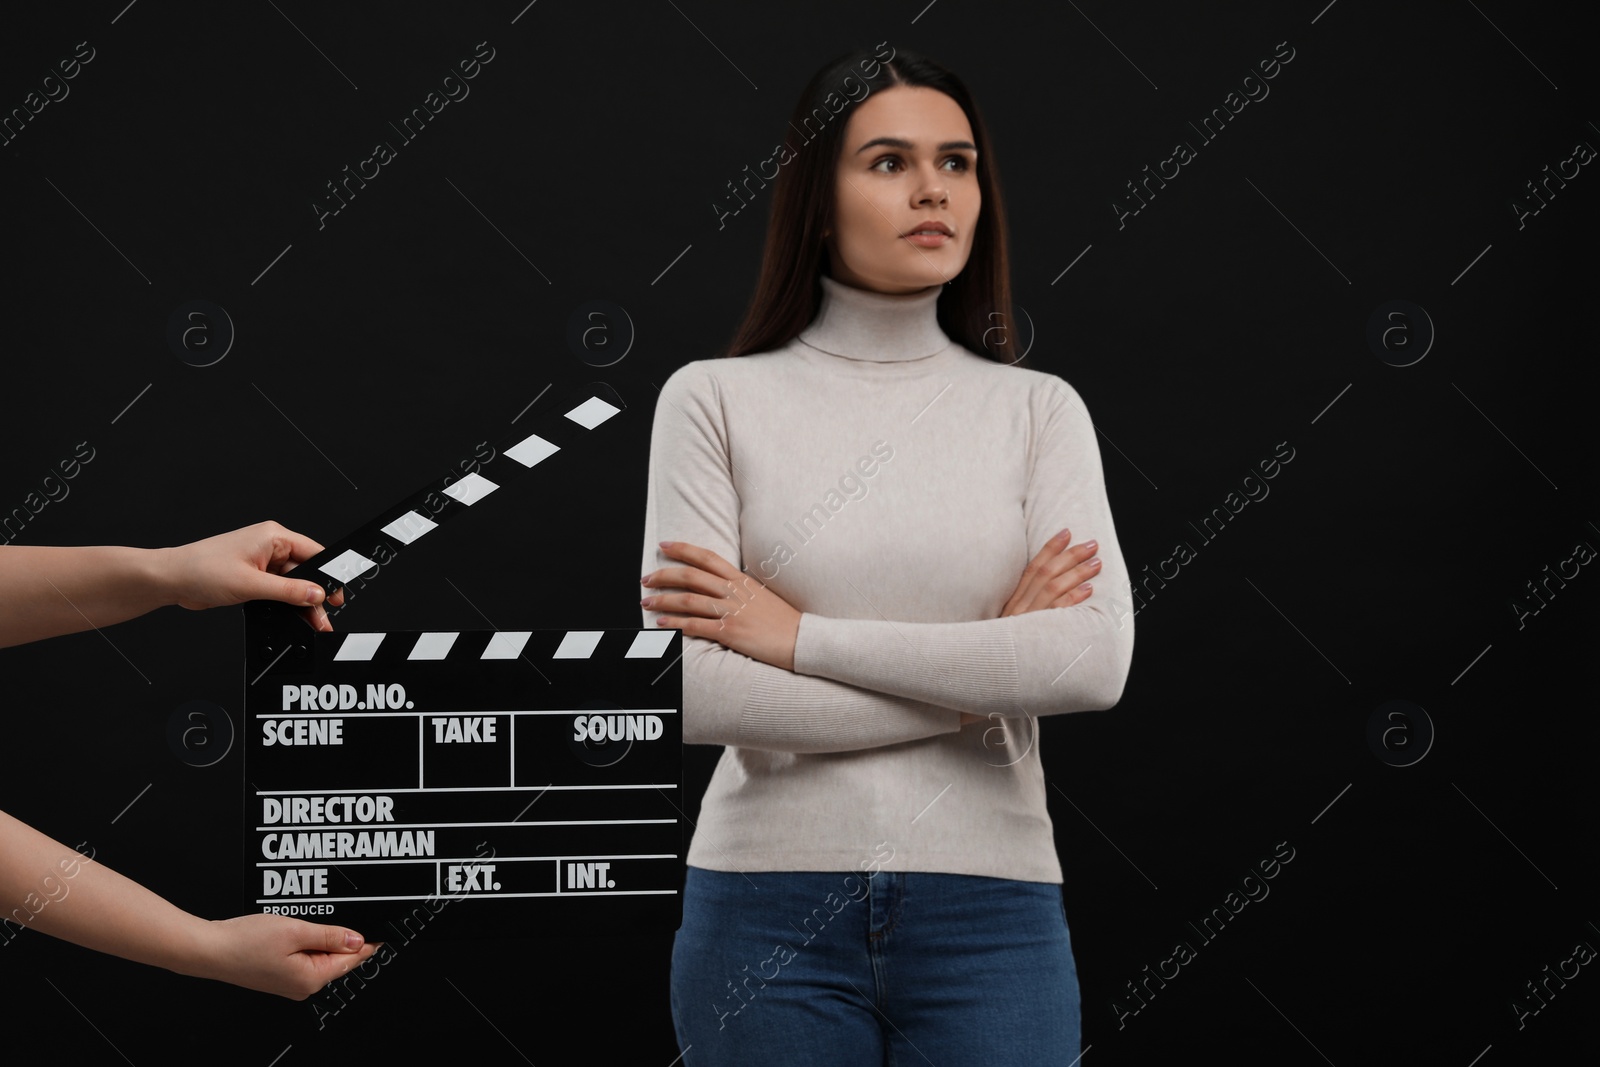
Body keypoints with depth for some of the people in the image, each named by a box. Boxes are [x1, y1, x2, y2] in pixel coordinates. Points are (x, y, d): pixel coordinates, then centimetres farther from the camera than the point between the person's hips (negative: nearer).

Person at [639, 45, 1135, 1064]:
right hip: (769, 909, -1)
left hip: (989, 909, 1)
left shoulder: (1040, 409, 6)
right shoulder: (715, 399, 1)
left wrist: (803, 637, -11)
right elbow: (695, 693, -9)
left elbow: (1098, 661, -10)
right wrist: (978, 683, -7)